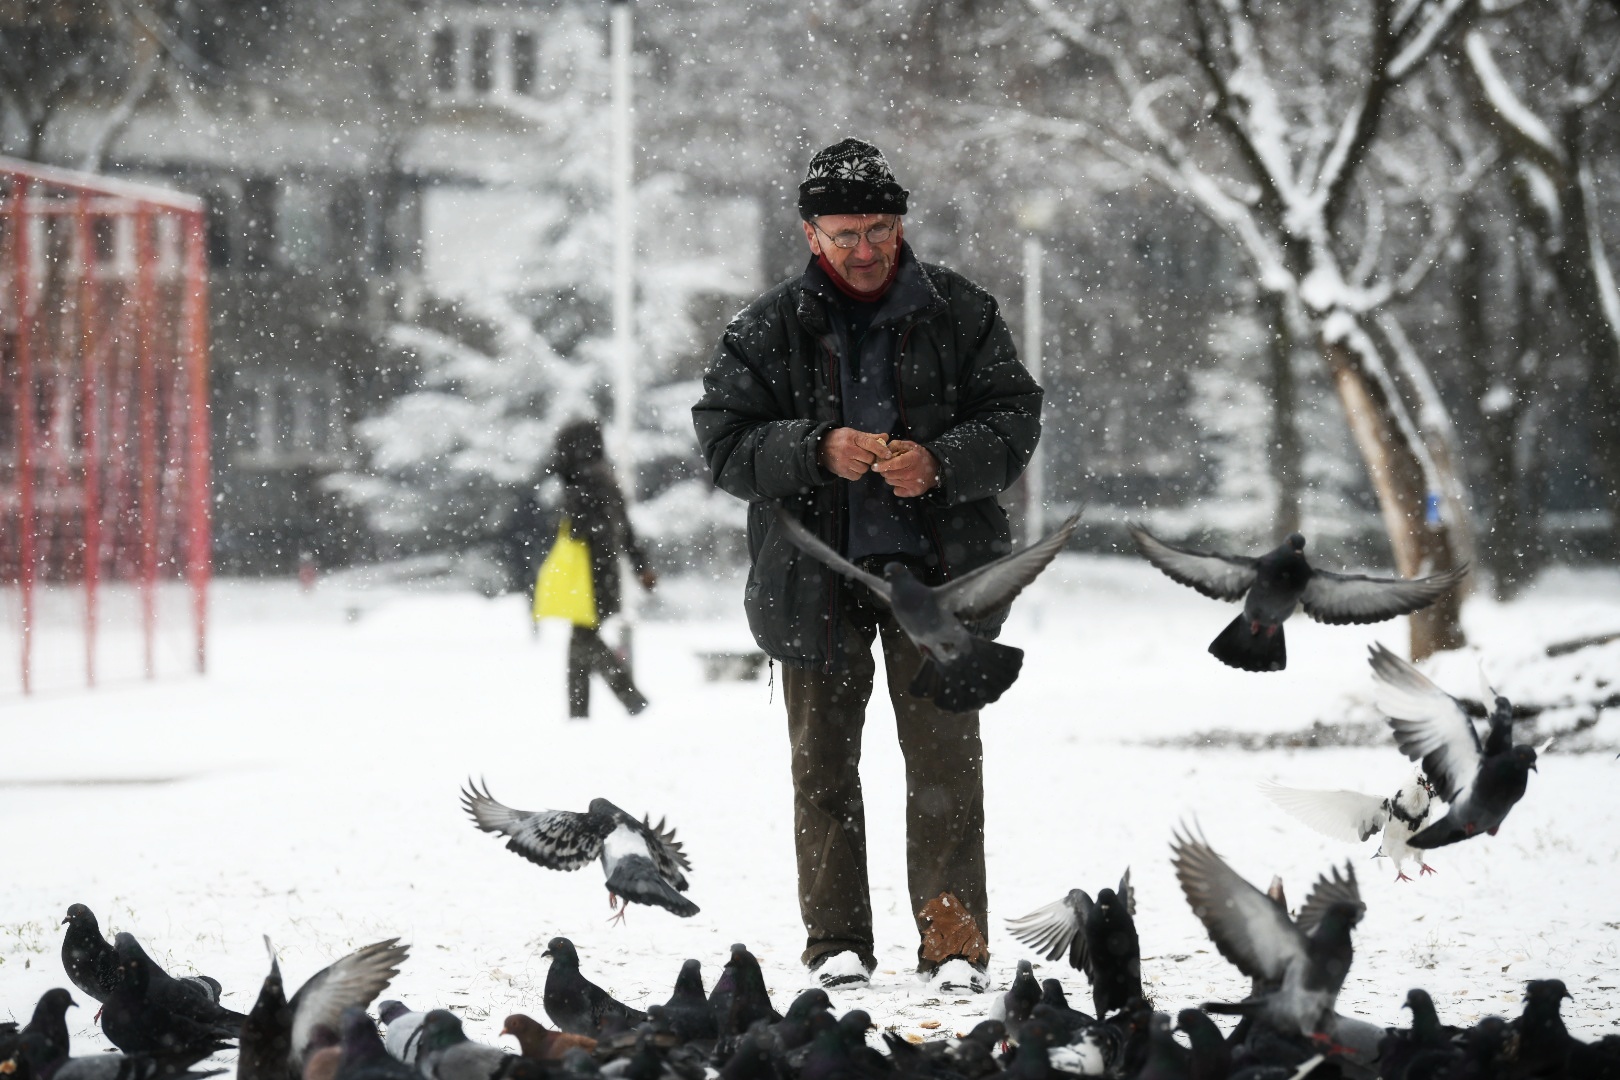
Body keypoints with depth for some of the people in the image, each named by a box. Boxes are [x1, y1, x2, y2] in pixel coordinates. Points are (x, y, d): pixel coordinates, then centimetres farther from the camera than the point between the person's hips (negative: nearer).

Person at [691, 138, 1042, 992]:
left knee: (946, 755, -2)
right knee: (824, 761, 6)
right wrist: (817, 451, -20)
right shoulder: (768, 330, 1)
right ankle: (837, 942, 14)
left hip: (937, 568, -1)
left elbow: (1014, 417, 1)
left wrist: (941, 463, -17)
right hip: (815, 573, 1)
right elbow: (725, 442, -4)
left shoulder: (959, 314, 2)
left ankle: (952, 943, 2)